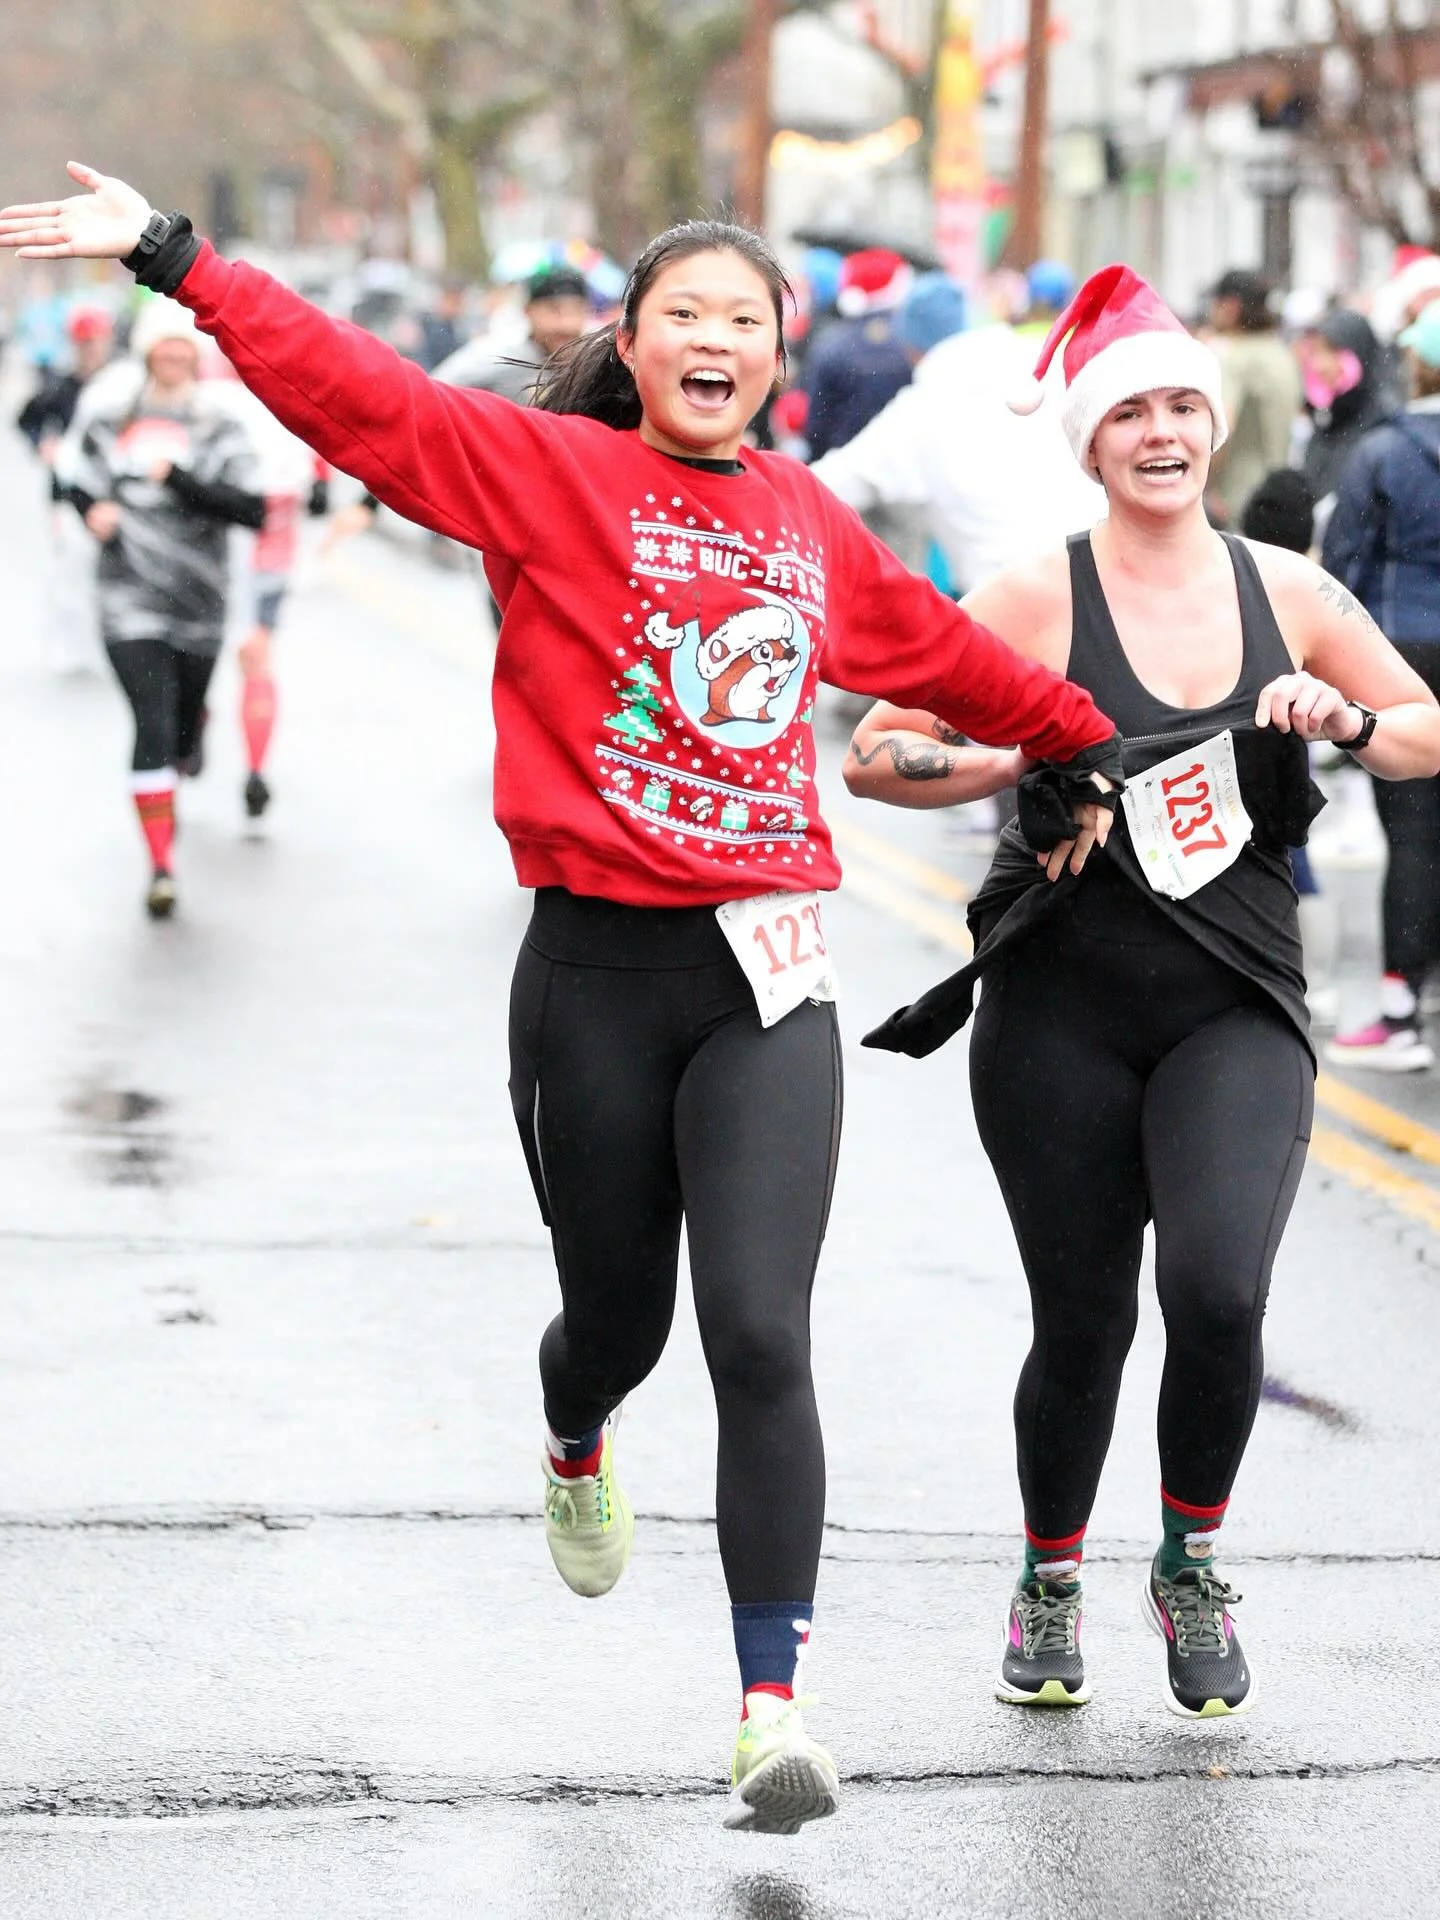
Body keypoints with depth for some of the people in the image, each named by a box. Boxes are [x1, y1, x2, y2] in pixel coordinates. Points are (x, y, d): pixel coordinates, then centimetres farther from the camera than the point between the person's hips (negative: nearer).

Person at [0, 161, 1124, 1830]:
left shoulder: (811, 523, 13)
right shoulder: (543, 470, -1)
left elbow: (941, 651, 31)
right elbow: (350, 392, -10)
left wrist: (1084, 744, 43)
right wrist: (173, 259, -19)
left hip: (765, 977, 2)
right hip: (595, 972, -2)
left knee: (760, 1338, -10)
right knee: (617, 1320, 12)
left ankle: (774, 1708, -7)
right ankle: (576, 1453, 52)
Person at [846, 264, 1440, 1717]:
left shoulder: (1286, 591, 5)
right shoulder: (1033, 599, -4)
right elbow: (875, 756, -5)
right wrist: (1027, 758, -19)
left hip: (1236, 1011, 1)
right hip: (1062, 1016, -1)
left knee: (1218, 1293, -20)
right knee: (1082, 1325, 5)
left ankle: (1191, 1566, 7)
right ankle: (1049, 1583, 33)